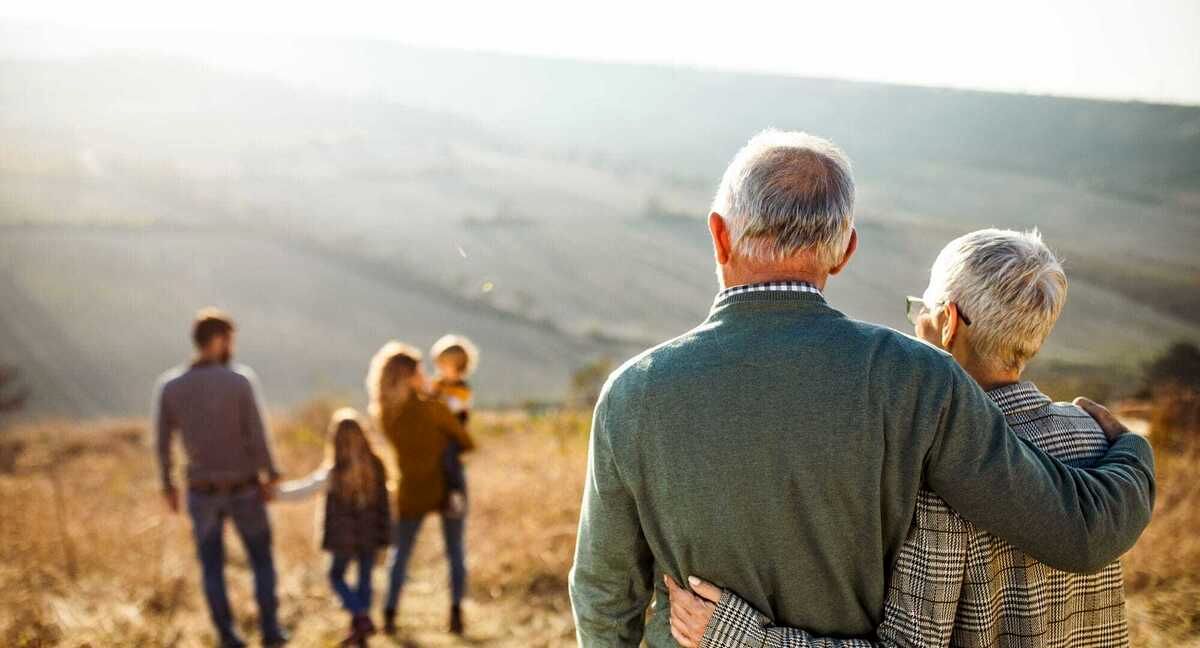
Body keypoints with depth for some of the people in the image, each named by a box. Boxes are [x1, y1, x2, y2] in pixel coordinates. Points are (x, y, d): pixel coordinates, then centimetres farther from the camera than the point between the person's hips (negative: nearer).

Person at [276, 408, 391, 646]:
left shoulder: (333, 473, -15)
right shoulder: (376, 466, -5)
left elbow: (302, 490, -11)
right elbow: (383, 503, 5)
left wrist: (274, 492, -2)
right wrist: (384, 535, 17)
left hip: (344, 537, -3)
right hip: (370, 535, 3)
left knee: (337, 576, 15)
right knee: (364, 578, 13)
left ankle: (361, 617, -1)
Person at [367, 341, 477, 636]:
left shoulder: (383, 414, -6)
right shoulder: (432, 408, -19)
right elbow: (467, 443, -8)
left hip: (412, 492, 3)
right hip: (447, 488, -3)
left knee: (400, 553, 15)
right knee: (455, 552, 11)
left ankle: (389, 615, 10)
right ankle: (456, 613, 6)